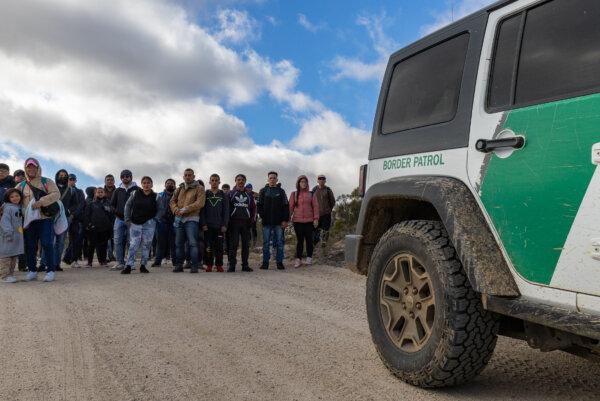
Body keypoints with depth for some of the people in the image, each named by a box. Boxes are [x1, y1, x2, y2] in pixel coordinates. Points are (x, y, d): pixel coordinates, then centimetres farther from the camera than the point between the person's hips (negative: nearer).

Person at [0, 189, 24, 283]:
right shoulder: (8, 208, -11)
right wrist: (8, 232, -25)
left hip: (17, 236, 9)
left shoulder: (19, 208, 15)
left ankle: (10, 274, 21)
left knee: (14, 255, 13)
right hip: (8, 236, -9)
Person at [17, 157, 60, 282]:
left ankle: (50, 271, -1)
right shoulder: (21, 185, 16)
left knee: (47, 244, -7)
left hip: (45, 218, -4)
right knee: (30, 246, 7)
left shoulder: (47, 182, 5)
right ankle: (32, 271, 18)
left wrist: (41, 201, -21)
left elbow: (56, 194, -9)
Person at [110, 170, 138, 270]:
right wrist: (117, 212, 4)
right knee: (118, 241, -4)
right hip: (119, 219, 3)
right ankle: (120, 262, 0)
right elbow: (112, 204, 18)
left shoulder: (137, 190, 5)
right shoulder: (117, 191, 15)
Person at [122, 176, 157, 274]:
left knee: (146, 245, 3)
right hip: (135, 223, 0)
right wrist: (127, 219, 0)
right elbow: (127, 206, 5)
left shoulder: (155, 197, -1)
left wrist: (154, 219, -4)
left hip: (149, 224, 1)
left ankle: (143, 266, 12)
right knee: (133, 244, -6)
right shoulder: (135, 193, 0)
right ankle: (128, 266, -6)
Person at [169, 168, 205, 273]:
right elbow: (172, 201, 15)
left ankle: (194, 266, -6)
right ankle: (179, 265, 17)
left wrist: (184, 209, -16)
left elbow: (199, 203, -11)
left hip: (191, 219, -5)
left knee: (193, 243, -9)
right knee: (179, 243, 9)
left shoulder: (199, 189, 1)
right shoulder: (179, 189, 19)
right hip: (179, 219, 6)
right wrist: (176, 209, -8)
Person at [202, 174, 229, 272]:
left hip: (219, 225, 0)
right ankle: (209, 265, 8)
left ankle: (219, 265, 6)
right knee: (208, 246, 0)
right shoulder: (205, 194, 8)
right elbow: (202, 210, 4)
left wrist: (224, 225, -5)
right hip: (208, 225, 0)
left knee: (219, 246, -1)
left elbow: (226, 211, 4)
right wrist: (203, 224, -6)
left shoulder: (223, 195, 8)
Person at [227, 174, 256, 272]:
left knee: (246, 244, 2)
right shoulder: (231, 193, 10)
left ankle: (245, 265, 9)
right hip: (234, 222, -2)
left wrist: (252, 219, 5)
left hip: (246, 222, 2)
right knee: (233, 244, -6)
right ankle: (232, 265, -3)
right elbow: (227, 207, 6)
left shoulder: (249, 194, 16)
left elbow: (254, 207, 16)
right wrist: (228, 220, -4)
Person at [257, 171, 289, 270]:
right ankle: (265, 262, 10)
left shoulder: (281, 191, 7)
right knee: (266, 243, 3)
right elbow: (259, 205, 6)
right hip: (267, 222, 0)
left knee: (279, 242, 2)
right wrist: (263, 216, -7)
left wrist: (285, 220, -4)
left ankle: (279, 262, 9)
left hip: (279, 222, 0)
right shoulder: (263, 191, 9)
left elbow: (286, 206, 3)